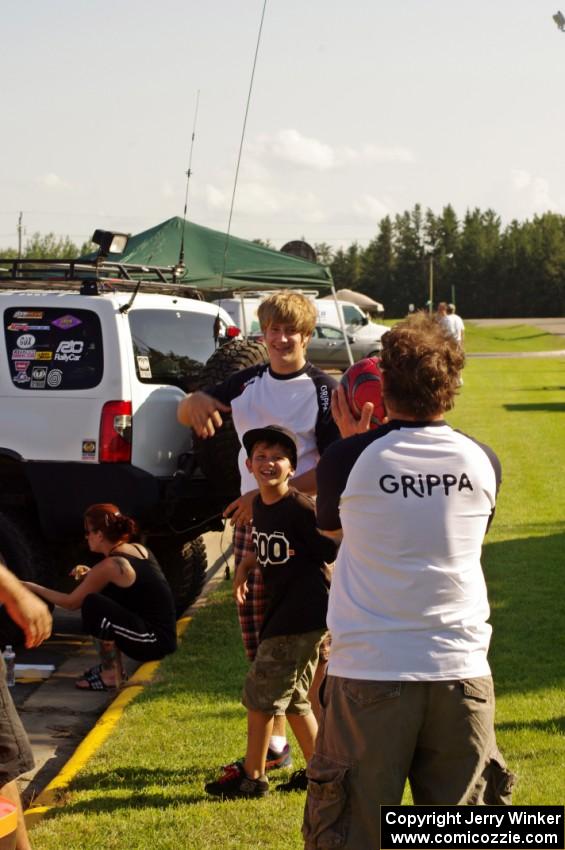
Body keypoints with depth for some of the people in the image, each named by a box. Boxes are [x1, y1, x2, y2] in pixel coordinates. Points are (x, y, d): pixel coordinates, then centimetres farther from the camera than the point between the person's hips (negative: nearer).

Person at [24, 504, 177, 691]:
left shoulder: (110, 566, -14)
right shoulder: (138, 549, 9)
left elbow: (71, 603, -3)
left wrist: (34, 588, 10)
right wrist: (90, 577, 12)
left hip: (155, 641, -9)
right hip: (164, 635, 9)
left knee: (92, 604, -14)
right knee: (102, 598, 16)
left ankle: (111, 675, -6)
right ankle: (112, 664, 19)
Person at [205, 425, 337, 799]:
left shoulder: (301, 508, -17)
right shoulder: (259, 506, 7)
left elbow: (329, 552, -12)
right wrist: (247, 565, 11)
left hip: (305, 613, -9)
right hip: (283, 611, 9)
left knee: (261, 692, -1)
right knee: (293, 697, 17)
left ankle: (252, 776, 12)